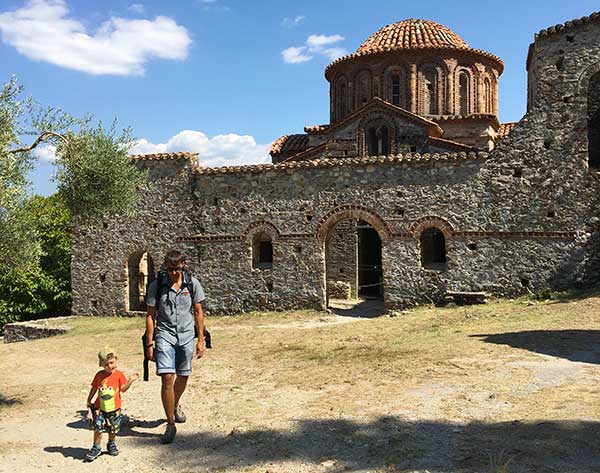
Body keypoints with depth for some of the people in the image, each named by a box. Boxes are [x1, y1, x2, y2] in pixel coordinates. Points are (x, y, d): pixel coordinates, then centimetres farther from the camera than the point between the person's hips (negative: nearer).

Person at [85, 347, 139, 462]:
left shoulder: (119, 374, -4)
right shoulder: (99, 375, 1)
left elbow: (123, 389, -8)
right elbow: (94, 388, 12)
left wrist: (130, 380, -20)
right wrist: (89, 401, 18)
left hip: (114, 407, 0)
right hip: (100, 407, 0)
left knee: (113, 428, 10)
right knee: (98, 427, -8)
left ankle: (111, 444, 35)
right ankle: (96, 448, 9)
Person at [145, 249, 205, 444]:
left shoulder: (192, 283, -3)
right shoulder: (156, 285, -6)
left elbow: (198, 313, 4)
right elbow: (151, 315, 0)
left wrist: (201, 340, 2)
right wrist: (149, 343, -3)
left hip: (186, 336, 2)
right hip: (164, 335, -2)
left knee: (183, 376, 13)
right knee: (167, 378, -12)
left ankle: (176, 405, 45)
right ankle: (170, 425, 0)